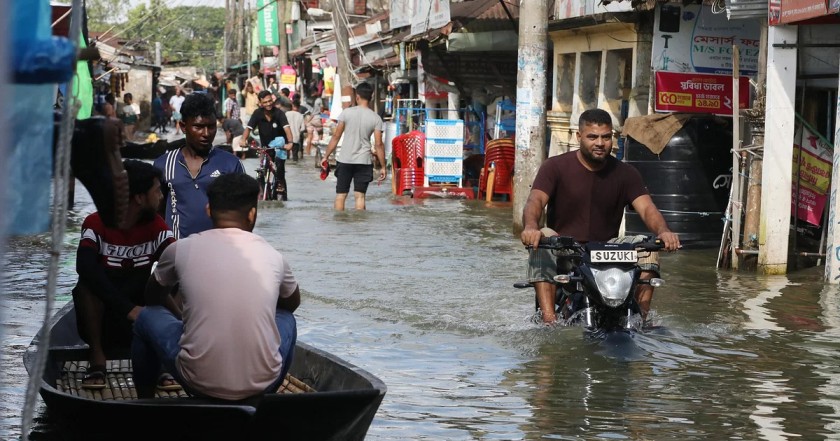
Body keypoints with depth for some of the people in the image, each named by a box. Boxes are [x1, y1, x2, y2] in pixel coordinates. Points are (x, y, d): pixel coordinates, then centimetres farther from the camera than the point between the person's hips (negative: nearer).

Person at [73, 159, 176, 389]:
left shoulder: (156, 226, -2)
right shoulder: (96, 224, -13)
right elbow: (85, 265, -31)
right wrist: (126, 307, -39)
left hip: (140, 322, 3)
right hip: (99, 324, -3)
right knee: (88, 282, -31)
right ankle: (97, 359, -21)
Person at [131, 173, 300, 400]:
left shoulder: (182, 249, 1)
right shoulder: (272, 255, 4)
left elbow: (152, 299, 24)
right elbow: (292, 303, 28)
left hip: (199, 381, -1)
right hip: (262, 382, 1)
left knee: (147, 317, 25)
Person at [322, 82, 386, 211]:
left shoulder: (347, 113, -4)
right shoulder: (376, 118, -3)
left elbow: (336, 137, -3)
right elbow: (378, 144, -5)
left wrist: (326, 156, 5)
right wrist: (382, 167, 1)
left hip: (344, 160, 0)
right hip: (364, 161, 0)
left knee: (340, 195, 8)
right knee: (360, 196, 3)